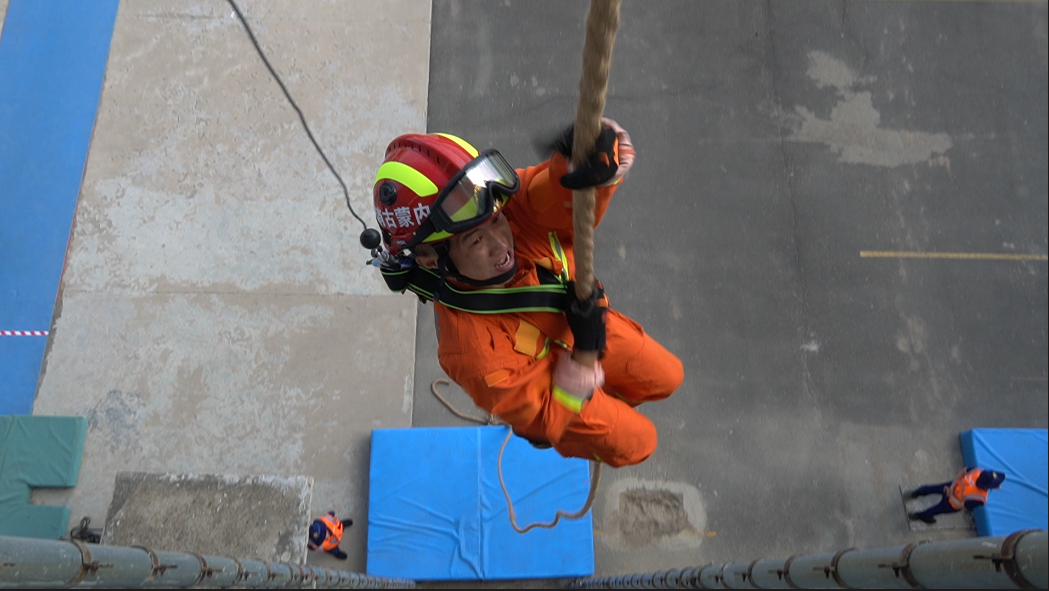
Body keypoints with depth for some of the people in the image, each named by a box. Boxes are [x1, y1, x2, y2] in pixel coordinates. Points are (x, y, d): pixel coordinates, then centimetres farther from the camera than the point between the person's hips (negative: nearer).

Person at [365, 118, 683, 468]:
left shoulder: (515, 208, -36)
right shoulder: (472, 348, -44)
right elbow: (547, 418, -28)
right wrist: (584, 353, -37)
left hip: (580, 322, 5)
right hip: (550, 386, -4)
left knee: (666, 379, 23)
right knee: (634, 443, 18)